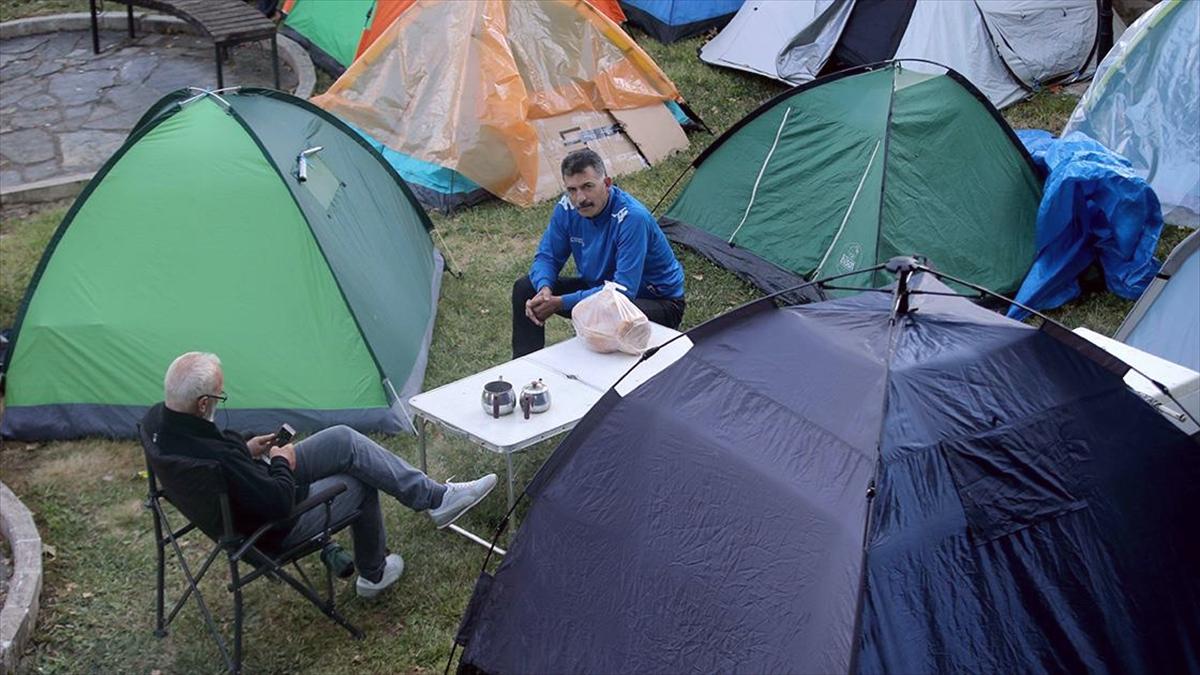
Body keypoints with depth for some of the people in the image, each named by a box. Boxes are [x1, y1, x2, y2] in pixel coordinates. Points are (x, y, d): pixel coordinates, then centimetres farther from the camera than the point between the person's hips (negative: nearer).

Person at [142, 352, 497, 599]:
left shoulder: (157, 417, -12)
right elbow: (278, 502, -31)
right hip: (273, 529, -9)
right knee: (361, 481, 4)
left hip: (259, 489, 9)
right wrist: (282, 463, -12)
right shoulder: (214, 458, -40)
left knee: (345, 440, 5)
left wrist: (246, 449, 3)